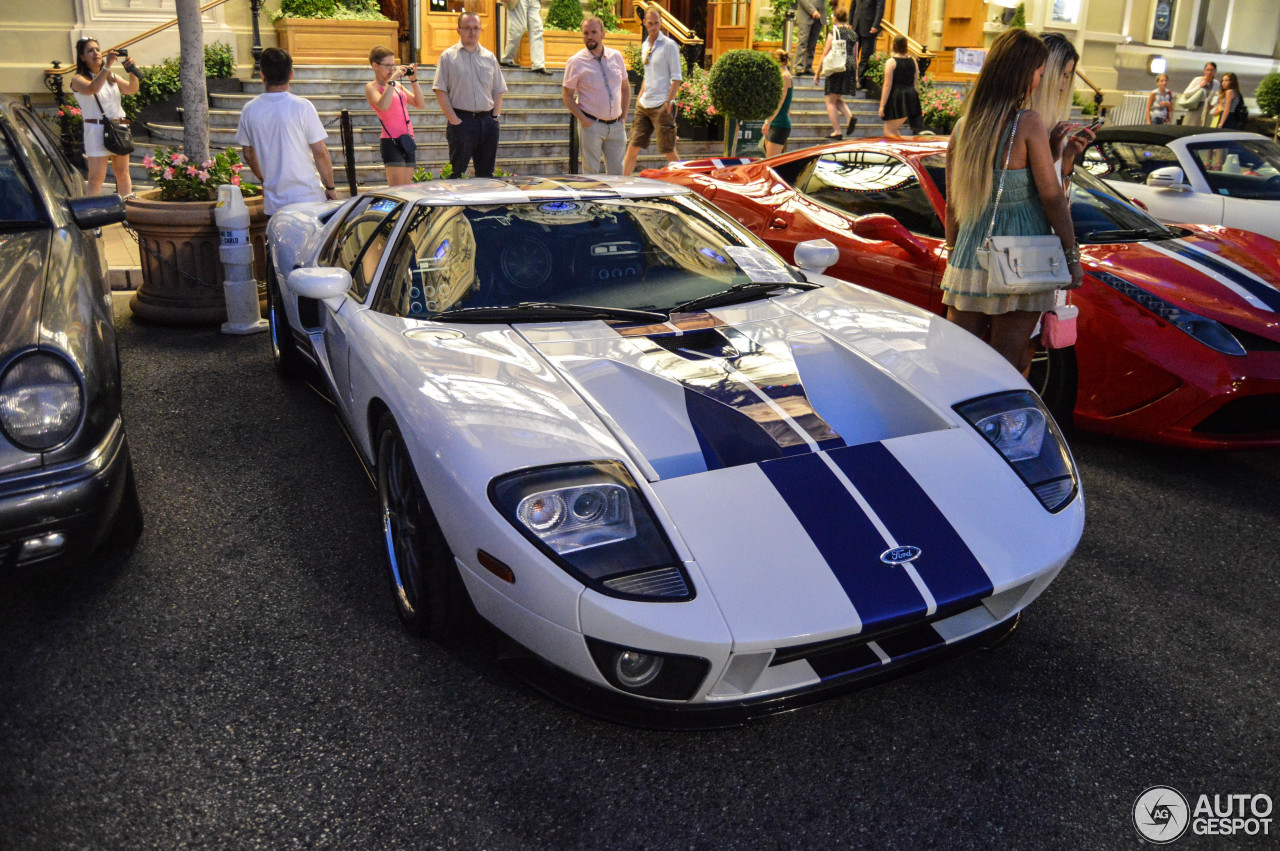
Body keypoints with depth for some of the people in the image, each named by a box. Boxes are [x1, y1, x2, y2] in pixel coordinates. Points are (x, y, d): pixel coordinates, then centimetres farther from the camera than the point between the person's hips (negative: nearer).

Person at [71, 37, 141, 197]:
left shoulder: (111, 76, 17)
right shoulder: (78, 79, -1)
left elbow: (132, 89, 4)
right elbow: (92, 89, -22)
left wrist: (131, 70, -12)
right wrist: (107, 66, -26)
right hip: (97, 130, -5)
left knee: (123, 173, 9)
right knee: (97, 178, -8)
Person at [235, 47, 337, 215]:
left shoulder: (249, 110, 2)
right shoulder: (302, 107, -12)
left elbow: (249, 155, 12)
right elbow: (320, 152, -10)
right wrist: (330, 187, 2)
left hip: (273, 199, 4)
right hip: (307, 195, -4)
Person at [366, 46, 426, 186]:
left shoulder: (398, 85, 19)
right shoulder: (371, 87, -1)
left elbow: (420, 104, 16)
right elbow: (383, 105, -23)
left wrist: (414, 80, 8)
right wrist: (392, 80, -18)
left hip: (408, 140, 7)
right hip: (391, 141, -7)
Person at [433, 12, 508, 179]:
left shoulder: (490, 57, 15)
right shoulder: (448, 57, 3)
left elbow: (498, 91, 16)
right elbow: (440, 91, -2)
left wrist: (496, 117, 3)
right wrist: (454, 120, -11)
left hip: (487, 120, 4)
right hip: (462, 121, -4)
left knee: (486, 174, 7)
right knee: (456, 174, -4)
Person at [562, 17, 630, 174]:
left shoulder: (616, 56, 8)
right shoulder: (576, 62, -3)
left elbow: (625, 88, 17)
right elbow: (567, 95, -1)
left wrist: (624, 116, 9)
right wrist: (583, 119, -12)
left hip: (616, 125, 3)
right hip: (592, 125, -3)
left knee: (616, 172, 6)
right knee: (591, 173, -2)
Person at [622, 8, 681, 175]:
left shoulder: (669, 45, -6)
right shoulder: (645, 45, 14)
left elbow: (677, 78, -9)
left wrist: (669, 102, -16)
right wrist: (640, 96, 15)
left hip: (661, 105, -6)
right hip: (643, 105, 6)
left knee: (669, 150, -2)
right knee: (632, 147, 4)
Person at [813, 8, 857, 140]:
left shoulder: (833, 32, -4)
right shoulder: (853, 34, 12)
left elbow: (825, 54, -5)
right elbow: (855, 56, 15)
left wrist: (817, 73, 0)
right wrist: (855, 76, 21)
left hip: (836, 68, -6)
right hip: (850, 68, 6)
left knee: (830, 101, 3)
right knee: (837, 99, 21)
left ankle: (837, 132, -2)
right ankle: (849, 116, -5)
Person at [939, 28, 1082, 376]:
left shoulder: (962, 127, 5)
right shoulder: (1028, 124, -9)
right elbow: (1051, 195, -9)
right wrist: (1072, 255, -1)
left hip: (969, 258, 5)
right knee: (1008, 368, 4)